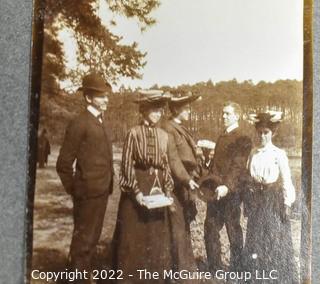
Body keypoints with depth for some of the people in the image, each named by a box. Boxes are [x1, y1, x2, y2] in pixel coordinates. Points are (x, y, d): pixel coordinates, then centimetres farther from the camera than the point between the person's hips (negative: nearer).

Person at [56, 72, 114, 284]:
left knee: (93, 237, 19)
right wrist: (74, 190, -6)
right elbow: (64, 163, -13)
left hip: (102, 191, 8)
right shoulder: (80, 124, -14)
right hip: (88, 193, -8)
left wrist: (108, 185, 12)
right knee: (83, 239, 4)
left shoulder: (103, 122, 12)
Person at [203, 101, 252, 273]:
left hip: (231, 192, -8)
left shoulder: (242, 139, -9)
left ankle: (236, 268, 18)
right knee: (210, 228, 11)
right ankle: (215, 267, 24)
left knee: (233, 230, 4)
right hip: (215, 191, 8)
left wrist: (227, 186, -30)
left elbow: (238, 166, -19)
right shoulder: (221, 137, 18)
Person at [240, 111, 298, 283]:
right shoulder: (253, 153, 5)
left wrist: (287, 203, -9)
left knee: (275, 239, 2)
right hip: (257, 201, 5)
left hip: (273, 201, -4)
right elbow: (249, 177, 9)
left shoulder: (279, 154, -9)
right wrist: (248, 200, 8)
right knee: (256, 239, 10)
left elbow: (286, 180, -7)